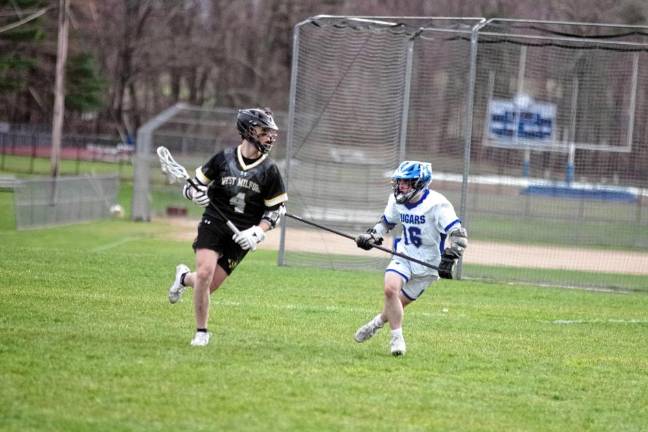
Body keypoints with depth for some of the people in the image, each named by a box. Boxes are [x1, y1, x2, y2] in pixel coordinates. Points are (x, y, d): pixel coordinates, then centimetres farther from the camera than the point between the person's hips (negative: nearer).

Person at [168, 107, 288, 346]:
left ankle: (185, 278, 34)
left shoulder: (269, 170, -1)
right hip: (213, 224, -1)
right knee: (205, 273, -20)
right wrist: (195, 193, -17)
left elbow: (276, 209, 4)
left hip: (241, 236, 1)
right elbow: (194, 184, 7)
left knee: (210, 284, -3)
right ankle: (201, 332, -1)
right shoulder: (223, 158, -2)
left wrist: (257, 233, -10)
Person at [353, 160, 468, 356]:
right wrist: (372, 236, 3)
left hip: (428, 262, -4)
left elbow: (459, 235, -24)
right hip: (404, 255, 4)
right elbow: (386, 222, 21)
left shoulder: (437, 204, -21)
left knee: (400, 302, 0)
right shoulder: (397, 201, 0)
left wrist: (448, 259, -35)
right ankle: (397, 338, -9)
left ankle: (378, 322, 31)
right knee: (390, 288, -22)